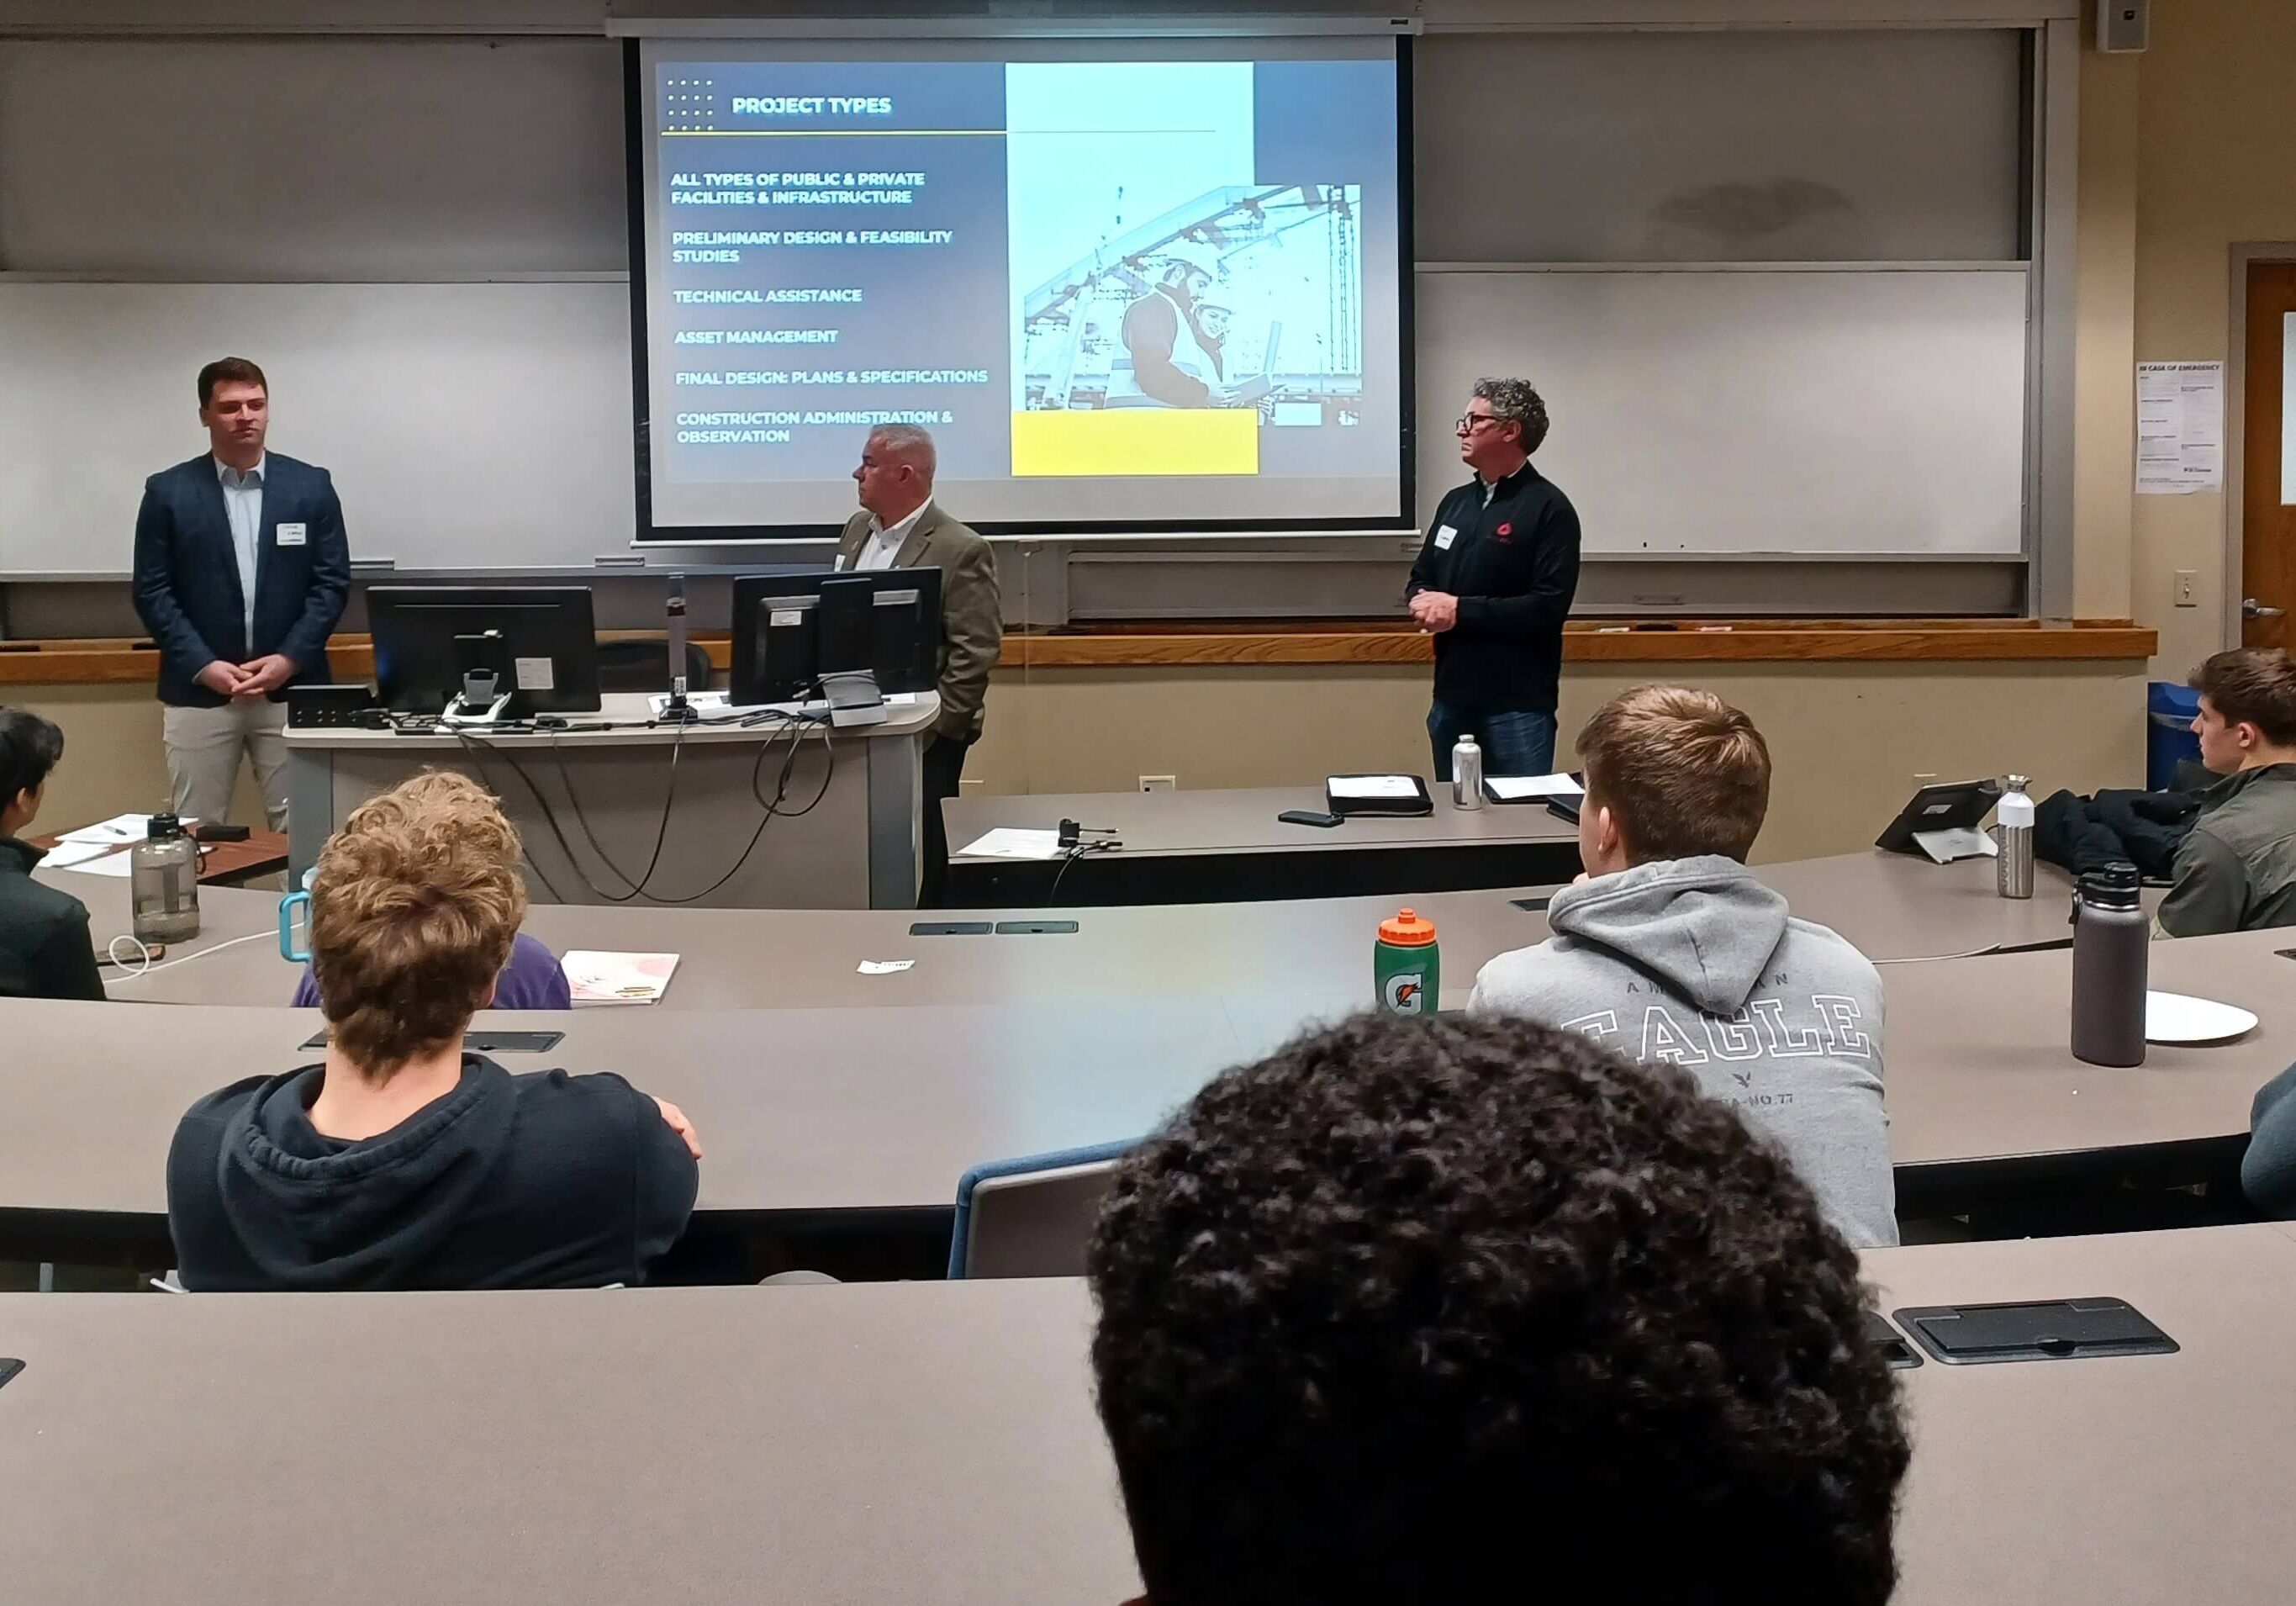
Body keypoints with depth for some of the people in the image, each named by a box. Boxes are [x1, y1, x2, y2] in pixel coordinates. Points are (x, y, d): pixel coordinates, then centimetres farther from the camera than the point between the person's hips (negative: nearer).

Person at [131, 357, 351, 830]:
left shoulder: (311, 486, 4)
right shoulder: (168, 492, 3)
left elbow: (332, 583, 2)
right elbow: (152, 591, 0)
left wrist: (289, 658, -10)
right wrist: (203, 665, -12)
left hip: (291, 688, 0)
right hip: (198, 692, 0)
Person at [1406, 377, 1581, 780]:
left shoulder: (1549, 509, -8)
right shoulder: (1455, 502, 14)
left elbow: (1548, 607, -18)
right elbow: (1420, 579, 20)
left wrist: (1461, 609, -17)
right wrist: (1423, 603, -5)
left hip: (1518, 706, -7)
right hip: (1451, 699, 7)